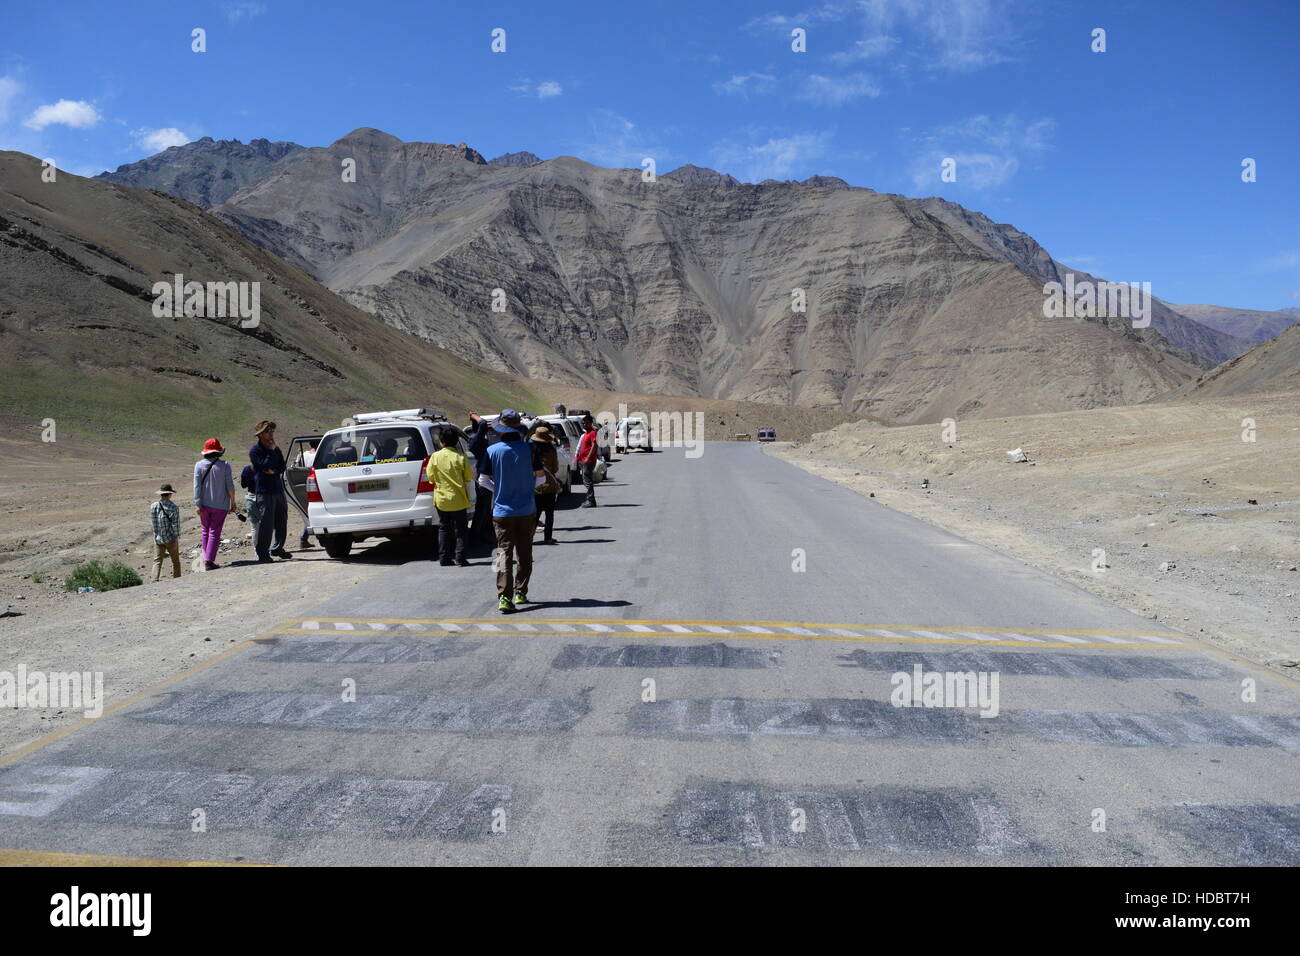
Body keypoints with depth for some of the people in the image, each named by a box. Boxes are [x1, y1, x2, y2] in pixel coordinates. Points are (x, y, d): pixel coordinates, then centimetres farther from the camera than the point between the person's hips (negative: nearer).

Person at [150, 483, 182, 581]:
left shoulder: (153, 506, -3)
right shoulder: (173, 507, -13)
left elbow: (152, 522, 6)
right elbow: (176, 525, -13)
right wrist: (176, 539, -8)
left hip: (158, 539, 3)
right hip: (170, 538, -3)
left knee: (157, 560, 7)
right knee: (175, 561, 11)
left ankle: (155, 579, -9)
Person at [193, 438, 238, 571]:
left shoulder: (199, 465, -3)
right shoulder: (225, 465, -7)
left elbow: (197, 486, -6)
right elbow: (230, 486, -5)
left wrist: (198, 504, -5)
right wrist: (233, 502, 5)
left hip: (204, 505, 2)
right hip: (220, 505, -2)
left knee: (206, 531, 17)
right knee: (215, 533, 0)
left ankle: (206, 558, 22)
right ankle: (209, 561, -8)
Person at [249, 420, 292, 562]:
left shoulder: (276, 450, 17)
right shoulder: (254, 450, -4)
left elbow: (282, 467, 12)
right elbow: (263, 466, -16)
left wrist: (273, 471, -7)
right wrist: (271, 452, -12)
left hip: (278, 489, 7)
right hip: (264, 491, -7)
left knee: (282, 522, 12)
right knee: (266, 524, -9)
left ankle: (278, 548, 26)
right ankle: (262, 554, -6)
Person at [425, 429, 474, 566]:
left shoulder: (435, 456, -7)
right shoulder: (461, 458, -9)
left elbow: (430, 477, 0)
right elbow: (468, 478, -3)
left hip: (441, 499, 2)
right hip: (458, 499, -1)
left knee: (444, 528, 12)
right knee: (460, 529, 6)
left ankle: (444, 558, 12)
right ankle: (460, 557, -1)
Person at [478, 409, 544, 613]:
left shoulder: (492, 450, -7)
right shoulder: (529, 448, -6)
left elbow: (483, 479, -6)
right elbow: (541, 475, -1)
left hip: (502, 511, -1)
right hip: (527, 510, 1)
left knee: (504, 553, 0)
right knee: (525, 553, 14)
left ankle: (504, 598, -11)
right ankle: (520, 593, 21)